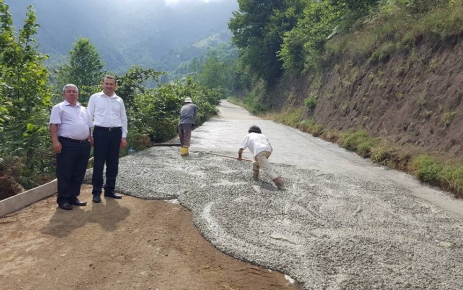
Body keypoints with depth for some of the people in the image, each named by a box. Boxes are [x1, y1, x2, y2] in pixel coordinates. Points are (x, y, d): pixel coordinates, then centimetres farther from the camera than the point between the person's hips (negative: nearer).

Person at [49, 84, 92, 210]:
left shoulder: (83, 109, 20)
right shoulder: (59, 108, 1)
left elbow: (89, 127, 23)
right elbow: (53, 125, -8)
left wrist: (89, 140, 15)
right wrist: (55, 141, -19)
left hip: (84, 145, 7)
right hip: (67, 144, -6)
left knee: (78, 174, 10)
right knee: (65, 174, -2)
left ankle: (73, 197, 20)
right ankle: (63, 199, 5)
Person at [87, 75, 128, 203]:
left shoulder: (119, 100, 12)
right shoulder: (95, 98, 3)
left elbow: (124, 119, 14)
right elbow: (89, 116, 1)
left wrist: (124, 136, 9)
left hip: (116, 133, 4)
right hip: (100, 132, -3)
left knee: (113, 164, 9)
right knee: (98, 163, -2)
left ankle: (109, 190, 21)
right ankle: (96, 192, 8)